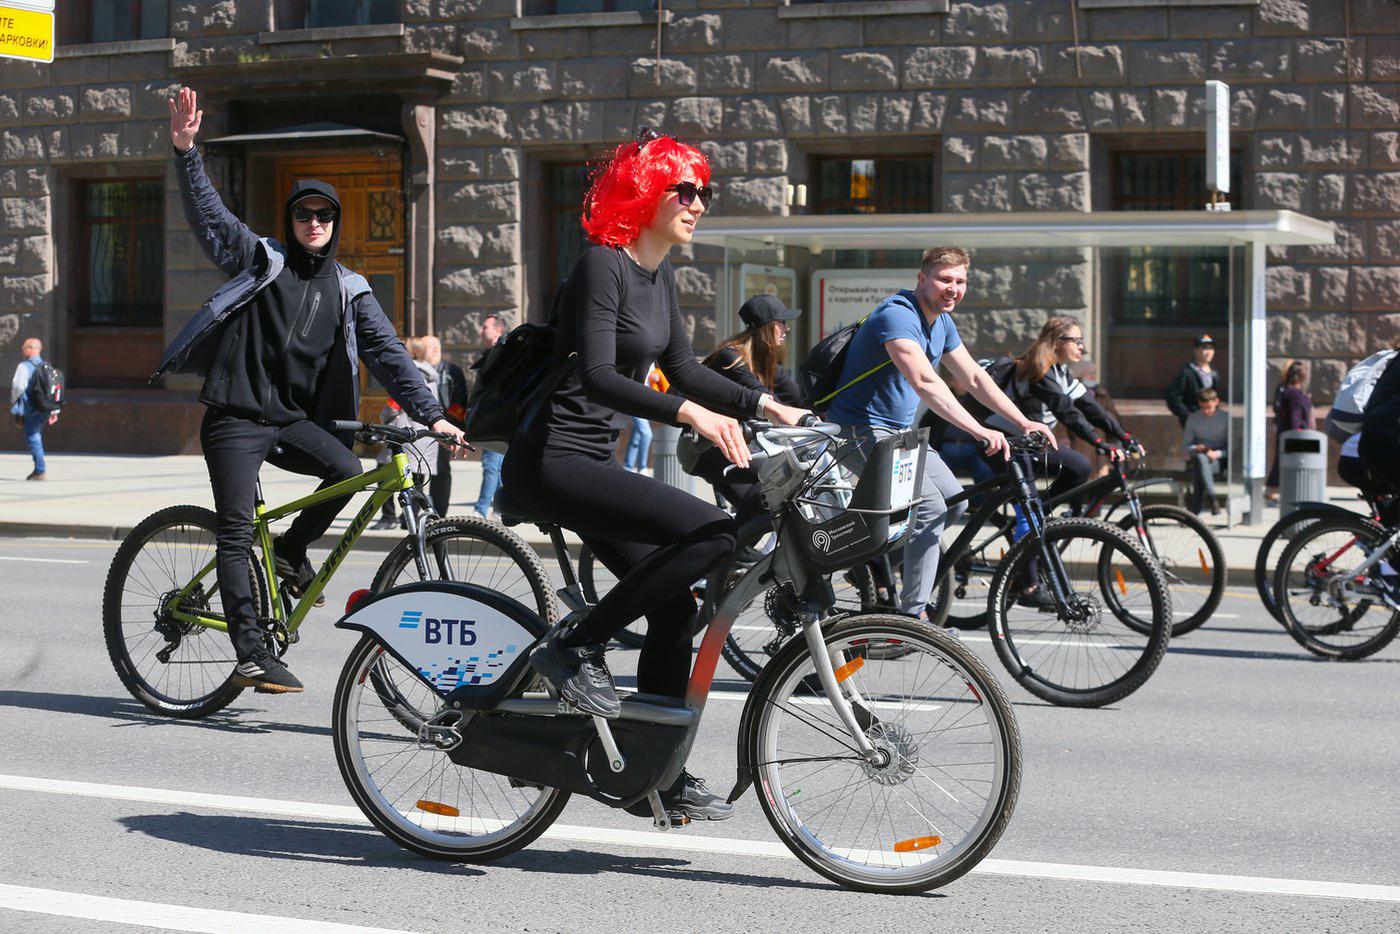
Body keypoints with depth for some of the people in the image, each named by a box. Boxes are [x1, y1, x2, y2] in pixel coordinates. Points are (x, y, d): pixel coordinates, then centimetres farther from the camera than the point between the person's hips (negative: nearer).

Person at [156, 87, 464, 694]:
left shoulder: (348, 290, 7)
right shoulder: (260, 260, 2)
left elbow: (387, 353, 1)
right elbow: (207, 213, -8)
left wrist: (430, 414, -9)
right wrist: (186, 152, -22)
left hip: (294, 420, 3)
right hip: (236, 418, -3)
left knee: (348, 468, -24)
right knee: (236, 533, -10)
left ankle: (291, 550, 2)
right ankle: (251, 654, -8)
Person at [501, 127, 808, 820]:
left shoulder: (659, 275, 13)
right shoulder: (602, 265, -15)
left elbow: (681, 369, 22)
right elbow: (596, 375, -26)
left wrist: (764, 405, 11)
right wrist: (691, 413, -37)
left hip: (592, 462, 10)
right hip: (552, 461, -10)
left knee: (674, 606, 7)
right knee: (710, 530, -24)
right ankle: (577, 644, -12)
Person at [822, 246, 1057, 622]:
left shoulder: (941, 322, 7)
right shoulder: (898, 316, -23)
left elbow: (974, 378, 12)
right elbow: (924, 382, -37)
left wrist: (1023, 423, 1)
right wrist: (978, 431, -45)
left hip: (901, 431, 10)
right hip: (863, 431, -10)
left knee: (954, 502, 3)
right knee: (929, 506, -22)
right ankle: (913, 613, -17)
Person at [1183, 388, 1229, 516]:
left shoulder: (1225, 418, 1)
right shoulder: (1193, 418, 7)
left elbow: (1230, 447, 0)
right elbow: (1185, 445, 8)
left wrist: (1218, 453, -20)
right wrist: (1197, 448, -15)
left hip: (1218, 461, -2)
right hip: (1197, 457, 2)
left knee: (1198, 470, -36)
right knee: (1200, 458, -37)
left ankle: (1194, 510, -38)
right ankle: (1211, 498, -49)